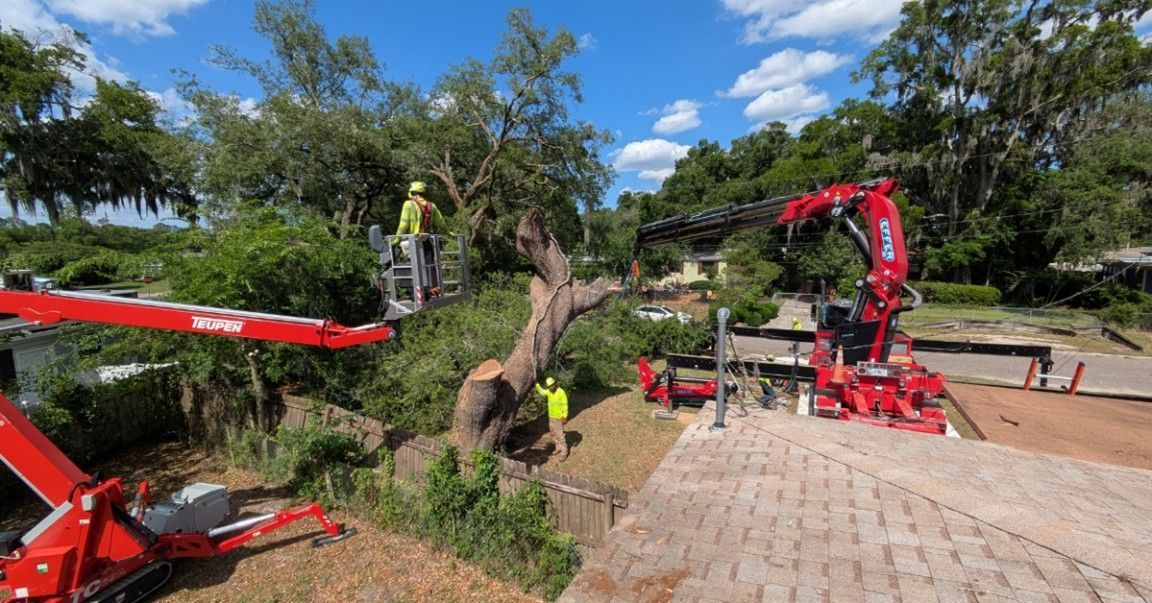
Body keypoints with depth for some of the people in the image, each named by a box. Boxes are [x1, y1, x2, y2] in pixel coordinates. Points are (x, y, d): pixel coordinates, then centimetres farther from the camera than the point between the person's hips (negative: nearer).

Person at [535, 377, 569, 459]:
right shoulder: (549, 391, -1)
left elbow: (565, 405, -19)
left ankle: (564, 452, 5)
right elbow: (542, 392, 19)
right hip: (551, 417, 8)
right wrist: (536, 384, 11)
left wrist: (565, 417, -20)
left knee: (560, 435, -4)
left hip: (559, 418, -7)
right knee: (553, 433, 18)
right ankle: (558, 448, 35)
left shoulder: (561, 392, -22)